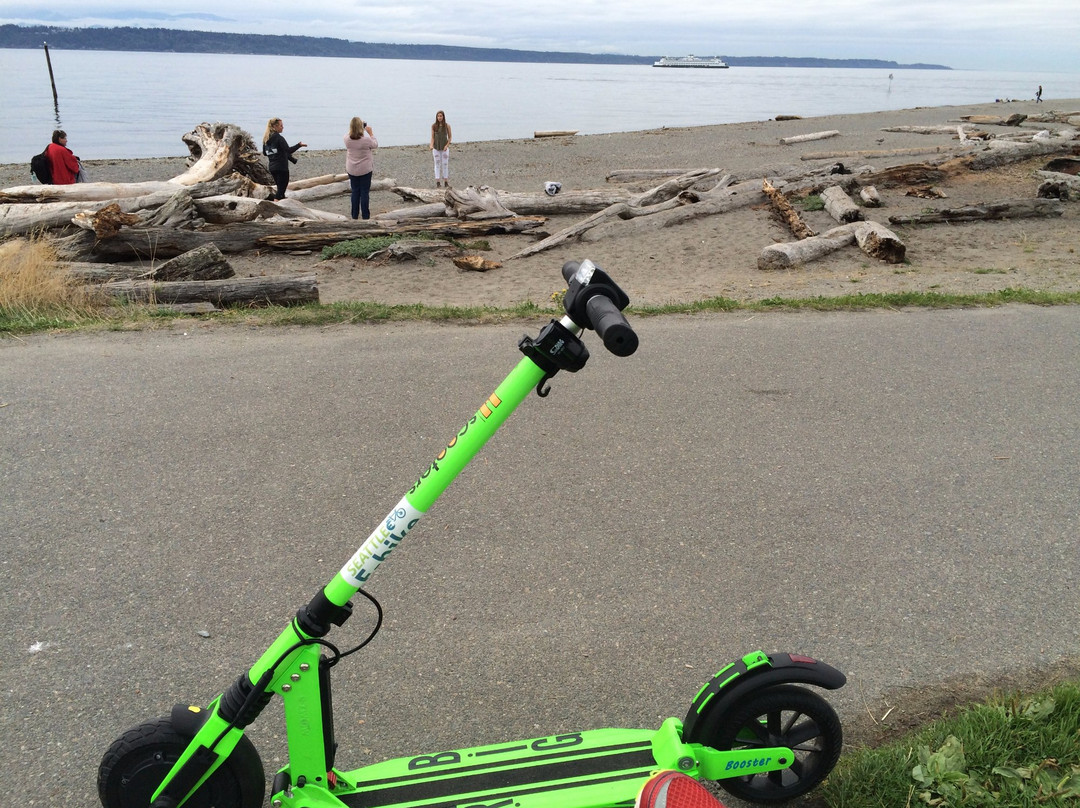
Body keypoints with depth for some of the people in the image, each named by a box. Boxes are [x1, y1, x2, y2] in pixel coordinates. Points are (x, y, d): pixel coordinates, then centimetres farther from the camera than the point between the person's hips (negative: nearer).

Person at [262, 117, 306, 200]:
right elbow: (288, 150, -22)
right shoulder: (278, 138, -13)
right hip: (281, 167, -8)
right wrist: (299, 145, -15)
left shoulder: (266, 138, 10)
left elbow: (265, 153, 18)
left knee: (280, 188, 16)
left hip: (272, 167, 8)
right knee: (281, 189, -6)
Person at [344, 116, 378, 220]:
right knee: (365, 192, 5)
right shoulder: (366, 139, -22)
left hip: (352, 170, 3)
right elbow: (375, 145, -2)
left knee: (355, 191, 14)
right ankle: (365, 216, 9)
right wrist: (370, 133, 3)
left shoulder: (347, 139, -12)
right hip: (365, 169, -3)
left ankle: (355, 215, 20)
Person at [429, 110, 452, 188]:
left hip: (445, 148, -1)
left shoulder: (447, 126, -2)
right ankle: (437, 182, 3)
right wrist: (431, 145, -14)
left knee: (445, 164, 1)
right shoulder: (433, 126, 1)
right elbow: (432, 137, 3)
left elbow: (450, 137, 3)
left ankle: (446, 182, 8)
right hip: (436, 148, 1)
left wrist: (447, 145, -11)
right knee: (437, 164, 1)